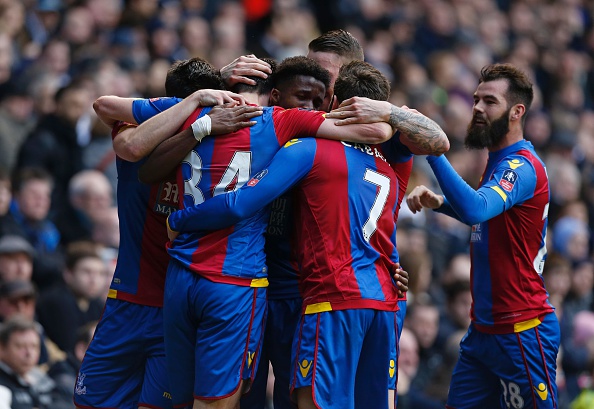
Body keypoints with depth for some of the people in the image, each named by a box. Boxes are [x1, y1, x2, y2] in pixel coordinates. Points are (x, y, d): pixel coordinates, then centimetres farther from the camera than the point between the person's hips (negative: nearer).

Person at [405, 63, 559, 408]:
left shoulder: (522, 166, -17)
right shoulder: (499, 161, 14)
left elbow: (476, 209, -34)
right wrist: (441, 202, 10)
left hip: (521, 332, -10)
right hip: (484, 326, 10)